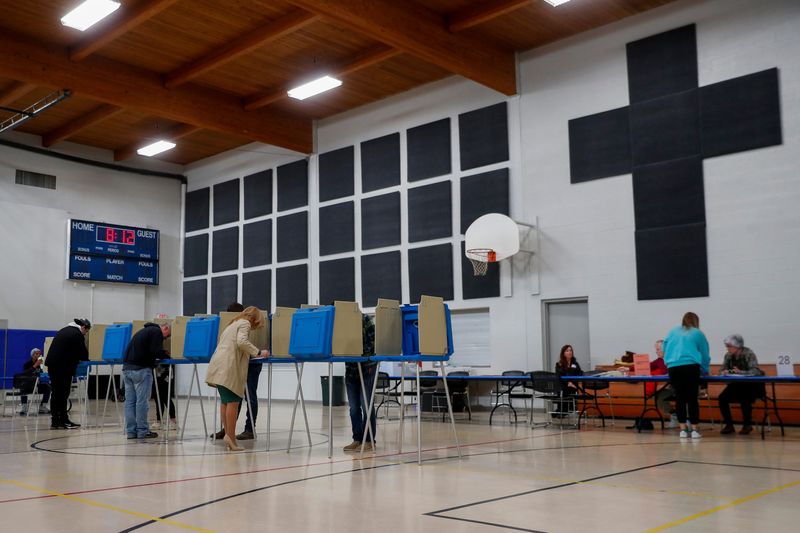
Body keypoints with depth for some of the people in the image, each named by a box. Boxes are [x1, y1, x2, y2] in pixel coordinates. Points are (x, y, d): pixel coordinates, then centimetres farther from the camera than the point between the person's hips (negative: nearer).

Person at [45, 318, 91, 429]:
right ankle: (63, 420, -1)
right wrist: (86, 359, 19)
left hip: (51, 363, 8)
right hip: (63, 366, -8)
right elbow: (83, 353, -4)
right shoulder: (78, 335, -6)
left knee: (55, 393, 10)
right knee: (63, 394, -3)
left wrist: (77, 358, 22)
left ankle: (55, 421, 13)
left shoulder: (64, 330, 22)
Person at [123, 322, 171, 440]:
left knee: (130, 400, 8)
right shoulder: (157, 332, -4)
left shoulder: (145, 330, 26)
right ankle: (142, 431, -2)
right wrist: (168, 357, 2)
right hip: (140, 369, -9)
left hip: (127, 367, 9)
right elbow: (156, 352, -14)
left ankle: (131, 431, 11)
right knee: (142, 401, -5)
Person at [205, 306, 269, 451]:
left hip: (218, 367, 10)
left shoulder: (234, 323, 29)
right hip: (228, 367, -10)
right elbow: (242, 342, -17)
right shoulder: (245, 323, 1)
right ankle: (231, 437, -10)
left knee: (226, 402, 11)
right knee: (233, 402, -8)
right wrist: (258, 353, -12)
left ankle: (228, 434, 12)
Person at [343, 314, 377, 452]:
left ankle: (369, 441, 3)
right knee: (354, 407, 6)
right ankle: (357, 439, 14)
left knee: (366, 405, -4)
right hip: (351, 368, 5)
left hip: (367, 367, -5)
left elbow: (372, 343, -14)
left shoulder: (365, 320, -13)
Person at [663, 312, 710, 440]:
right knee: (692, 398, 1)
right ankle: (695, 429, 1)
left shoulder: (673, 332, 23)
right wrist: (705, 370, 36)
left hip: (673, 368, 2)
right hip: (691, 367, -2)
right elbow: (705, 355, 21)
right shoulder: (698, 334, 17)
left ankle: (683, 429, 5)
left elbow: (665, 349, 25)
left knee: (680, 398, 5)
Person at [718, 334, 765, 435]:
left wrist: (740, 372, -43)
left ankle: (747, 425, -8)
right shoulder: (728, 355, -4)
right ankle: (729, 425, -3)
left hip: (752, 385, -5)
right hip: (736, 384, 5)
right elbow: (722, 370, 0)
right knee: (722, 398, -17)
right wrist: (724, 372, -25)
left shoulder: (749, 354, -18)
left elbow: (755, 371, -28)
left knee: (744, 399, -31)